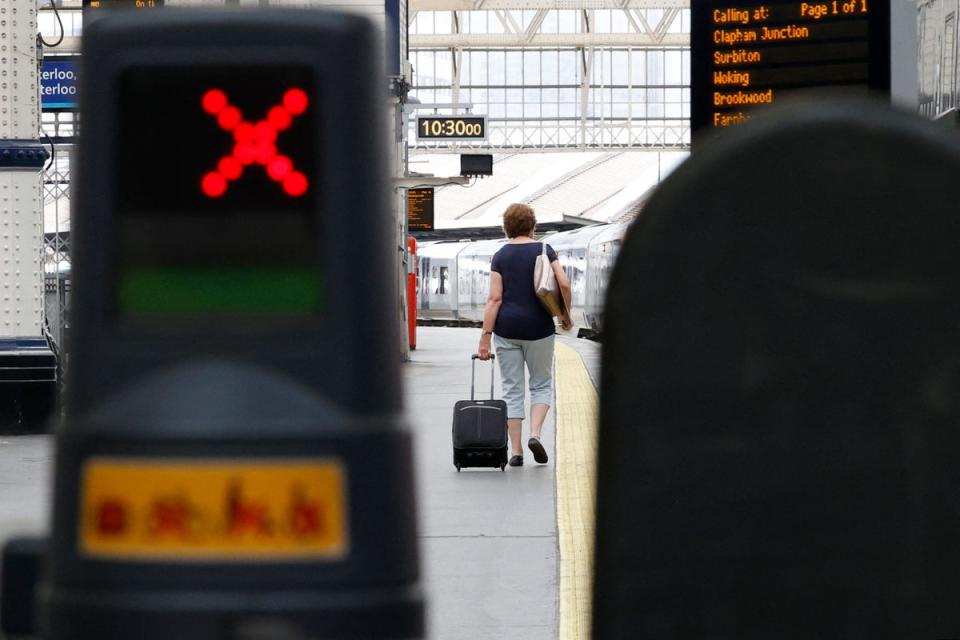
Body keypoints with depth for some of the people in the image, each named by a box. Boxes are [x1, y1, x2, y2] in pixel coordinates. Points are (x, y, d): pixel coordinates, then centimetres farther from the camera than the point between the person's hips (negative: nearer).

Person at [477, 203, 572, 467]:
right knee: (541, 384, 13)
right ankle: (535, 434, -9)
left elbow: (495, 299, -5)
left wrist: (486, 336, -6)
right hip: (538, 327, -1)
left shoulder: (500, 256, 1)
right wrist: (565, 315, 8)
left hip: (507, 327, 1)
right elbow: (564, 284, -9)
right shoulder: (544, 250, 1)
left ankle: (515, 450, 4)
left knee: (512, 389, 6)